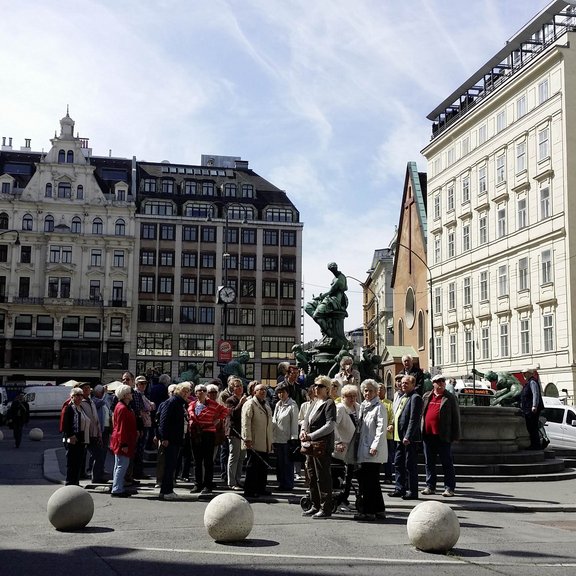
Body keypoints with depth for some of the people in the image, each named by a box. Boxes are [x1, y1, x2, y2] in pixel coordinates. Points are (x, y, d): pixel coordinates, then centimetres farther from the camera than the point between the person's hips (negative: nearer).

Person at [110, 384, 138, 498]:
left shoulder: (123, 407, 14)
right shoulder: (122, 408, -18)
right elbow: (122, 427, -21)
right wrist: (124, 444, -21)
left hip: (121, 441, 11)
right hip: (122, 442, -11)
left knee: (119, 466, 15)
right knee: (122, 466, -7)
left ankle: (118, 489, 22)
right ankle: (116, 490, -3)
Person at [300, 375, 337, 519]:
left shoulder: (329, 403, -9)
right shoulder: (315, 403, 16)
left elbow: (330, 425, -18)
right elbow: (306, 419, 20)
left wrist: (311, 435, -19)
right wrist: (303, 430, -2)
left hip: (322, 445, -9)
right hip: (310, 445, 9)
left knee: (323, 477, -4)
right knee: (312, 476, 13)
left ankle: (326, 509, 3)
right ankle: (315, 506, 23)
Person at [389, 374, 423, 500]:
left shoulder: (415, 398, -12)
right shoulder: (402, 397, 18)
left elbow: (414, 419, -18)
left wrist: (408, 437, -22)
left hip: (410, 438, -9)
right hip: (400, 437, 9)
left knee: (410, 465, -3)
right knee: (398, 463, 13)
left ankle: (412, 491, 3)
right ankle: (400, 489, 22)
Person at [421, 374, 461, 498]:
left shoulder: (450, 398, 2)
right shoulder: (426, 397, 13)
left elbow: (455, 418, 0)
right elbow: (421, 413, 15)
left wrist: (455, 435, -5)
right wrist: (421, 431, 7)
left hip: (443, 436, -4)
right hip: (428, 435, 4)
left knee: (447, 463, 0)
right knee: (429, 463, 10)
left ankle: (449, 488, 5)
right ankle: (430, 486, 18)